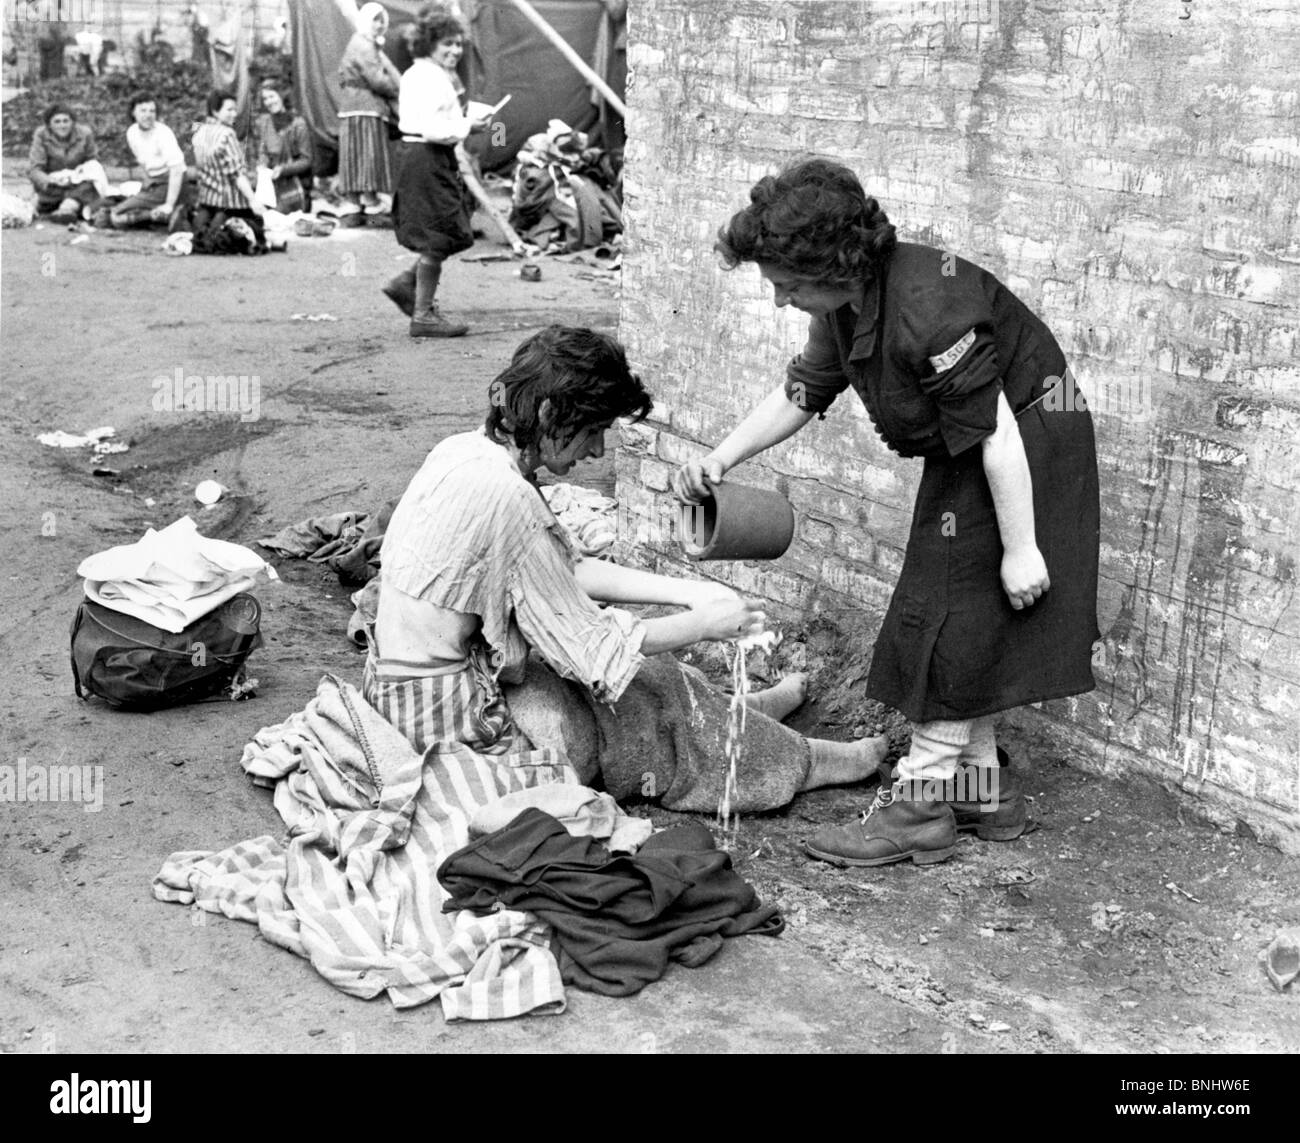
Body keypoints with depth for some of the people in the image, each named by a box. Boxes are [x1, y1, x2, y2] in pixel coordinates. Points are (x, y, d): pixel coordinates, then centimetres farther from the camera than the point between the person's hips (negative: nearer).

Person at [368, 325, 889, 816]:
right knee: (649, 688, 5)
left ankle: (736, 712, 38)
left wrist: (689, 591, 6)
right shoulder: (505, 496, -27)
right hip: (453, 723, -8)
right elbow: (591, 652, -20)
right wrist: (707, 623, -7)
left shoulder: (466, 450, 1)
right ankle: (796, 760, 24)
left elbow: (570, 570, 11)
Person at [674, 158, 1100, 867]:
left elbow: (996, 431, -29)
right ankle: (984, 788, 23)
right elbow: (798, 394, 11)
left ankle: (919, 803, 2)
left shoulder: (925, 310, -32)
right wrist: (718, 462, 3)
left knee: (955, 624, -6)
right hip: (963, 462, 10)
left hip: (1028, 451, -9)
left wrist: (1020, 548, -24)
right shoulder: (846, 306, -2)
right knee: (959, 625, 13)